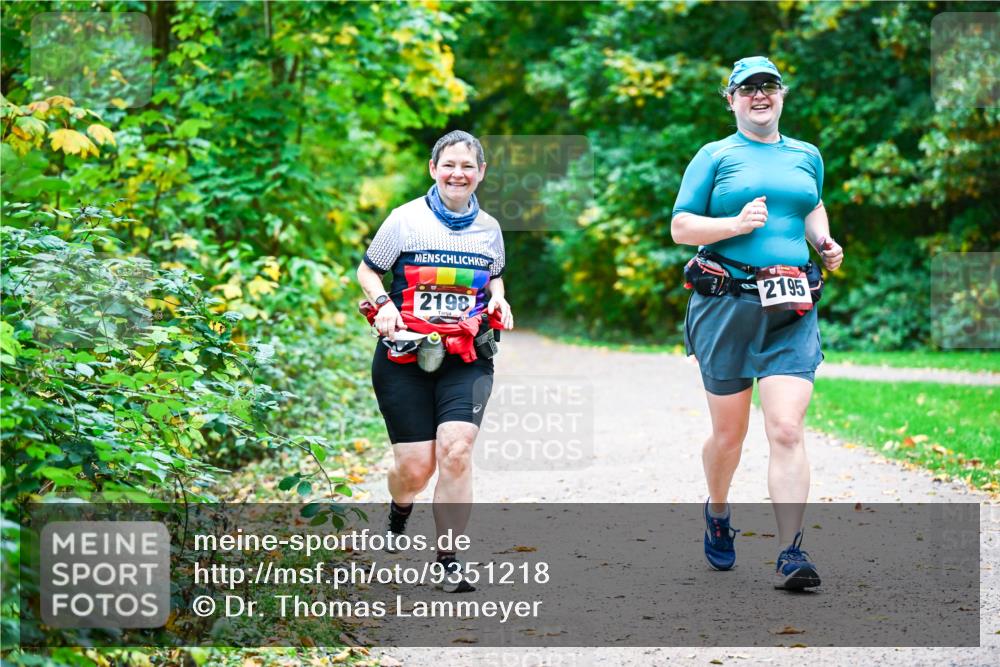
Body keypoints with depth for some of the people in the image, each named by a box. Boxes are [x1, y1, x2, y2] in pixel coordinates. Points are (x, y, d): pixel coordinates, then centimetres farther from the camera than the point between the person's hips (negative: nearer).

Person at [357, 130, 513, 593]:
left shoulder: (489, 228, 9)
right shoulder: (406, 220, -2)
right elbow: (368, 270, 8)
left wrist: (498, 300, 6)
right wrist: (382, 303, -10)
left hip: (466, 357, 2)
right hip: (405, 355, -1)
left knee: (456, 450, -19)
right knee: (415, 465, -2)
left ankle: (450, 561, -9)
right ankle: (399, 510, 37)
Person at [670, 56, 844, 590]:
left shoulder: (806, 156, 15)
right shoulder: (714, 156, 4)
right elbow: (680, 227, 0)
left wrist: (824, 241, 13)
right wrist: (736, 224, -16)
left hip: (791, 311, 2)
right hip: (726, 306, -2)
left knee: (787, 429, -13)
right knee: (729, 434, 9)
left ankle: (790, 553, -13)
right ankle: (717, 513, 39)